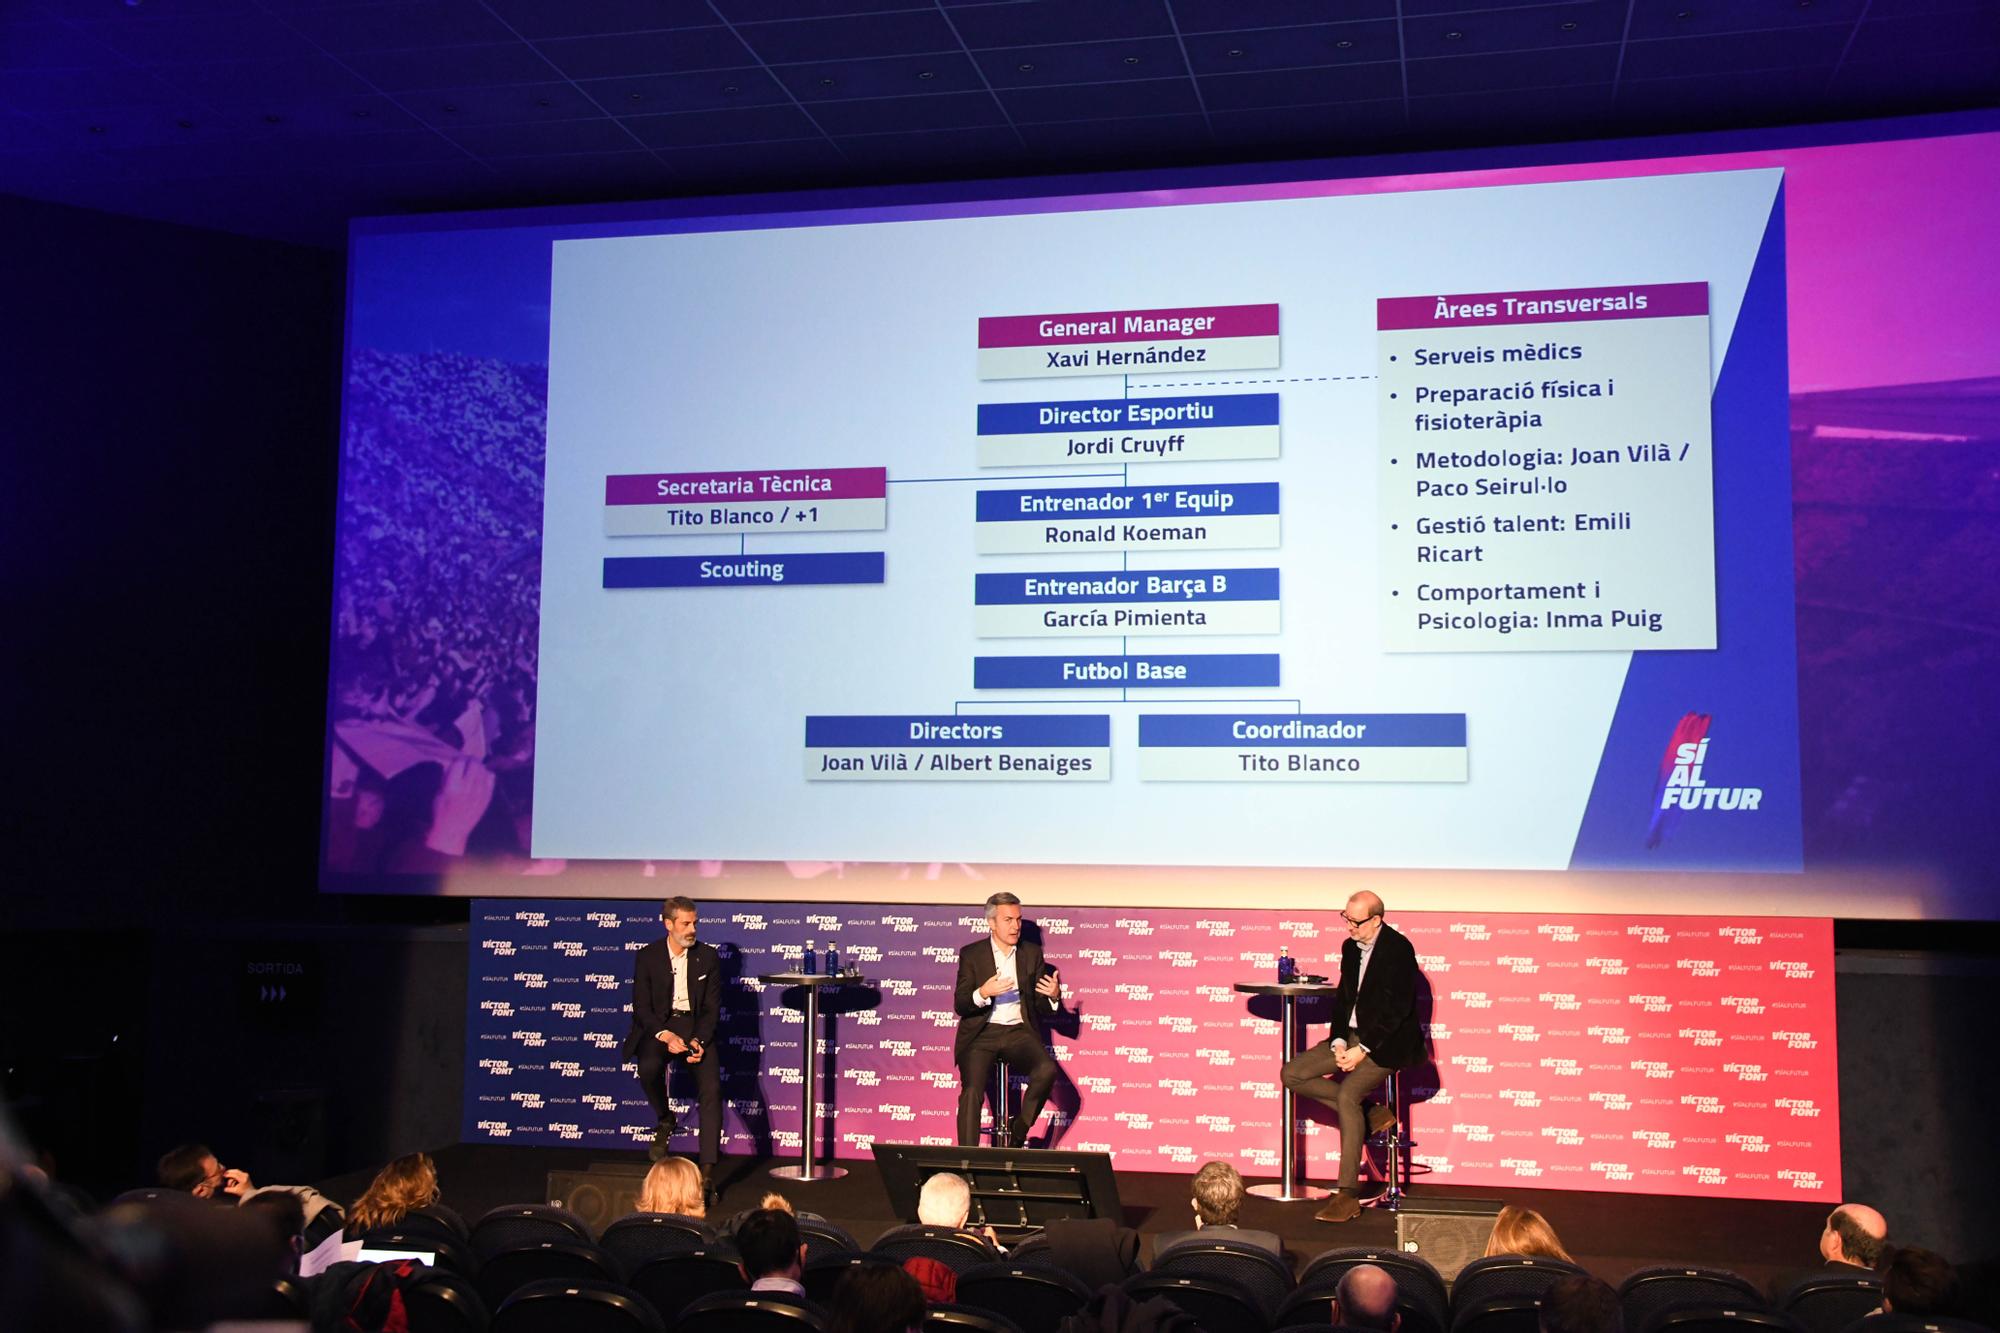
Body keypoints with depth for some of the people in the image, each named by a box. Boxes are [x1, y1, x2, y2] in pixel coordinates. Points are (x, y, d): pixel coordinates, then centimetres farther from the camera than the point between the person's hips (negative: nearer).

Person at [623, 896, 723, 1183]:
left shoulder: (708, 957, 1)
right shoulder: (648, 957, -1)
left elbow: (712, 1007, 1)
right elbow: (641, 1006, -4)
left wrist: (699, 1041, -16)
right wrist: (665, 1035, -21)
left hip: (696, 1027, 1)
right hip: (658, 1025, 0)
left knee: (711, 1087, -21)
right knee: (648, 1067, -33)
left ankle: (708, 1170, -20)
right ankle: (665, 1121, -1)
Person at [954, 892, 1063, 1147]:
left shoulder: (1032, 953, 11)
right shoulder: (971, 954, 5)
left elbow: (1042, 1008, 11)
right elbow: (959, 1006, -2)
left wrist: (1054, 996, -13)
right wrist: (983, 993, -22)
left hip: (1019, 1032, 1)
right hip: (981, 1034, -1)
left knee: (1047, 1069, -28)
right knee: (972, 1091, -24)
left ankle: (1017, 1136, -10)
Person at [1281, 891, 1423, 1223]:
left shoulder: (1398, 949, -15)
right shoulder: (1350, 947, 9)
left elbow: (1396, 1009, -18)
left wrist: (1362, 1049, -20)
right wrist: (1339, 1042, -4)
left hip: (1386, 1042, -9)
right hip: (1352, 1036, 9)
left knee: (1347, 1093, -29)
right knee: (1292, 1074, -3)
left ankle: (1348, 1195, -25)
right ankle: (1368, 1114, 0)